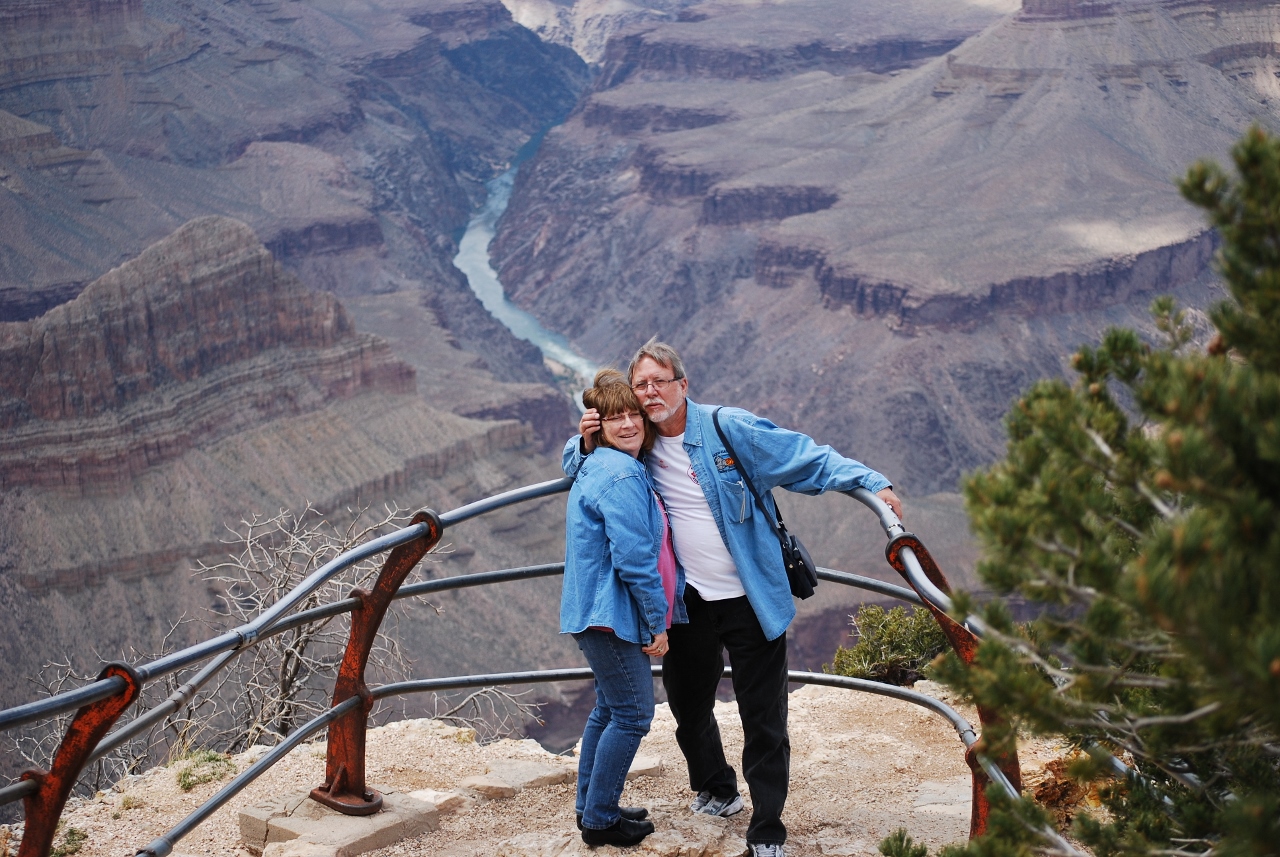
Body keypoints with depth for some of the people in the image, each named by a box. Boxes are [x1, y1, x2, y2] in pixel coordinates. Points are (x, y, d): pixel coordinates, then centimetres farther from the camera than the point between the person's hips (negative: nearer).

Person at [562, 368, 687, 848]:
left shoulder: (595, 467, 10)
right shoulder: (622, 476, -21)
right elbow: (634, 560, -23)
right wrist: (658, 622, -15)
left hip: (597, 611, 11)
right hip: (611, 612, -11)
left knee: (610, 709, 20)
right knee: (632, 714, -2)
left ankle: (591, 807, 30)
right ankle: (600, 821, 7)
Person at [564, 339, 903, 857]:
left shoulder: (731, 429, -10)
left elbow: (807, 459, -9)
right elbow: (579, 466, 19)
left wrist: (871, 483, -18)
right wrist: (586, 444, -5)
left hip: (752, 600, -5)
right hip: (689, 601, 5)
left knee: (763, 719, -2)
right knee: (688, 705, 18)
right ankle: (716, 790, 44)